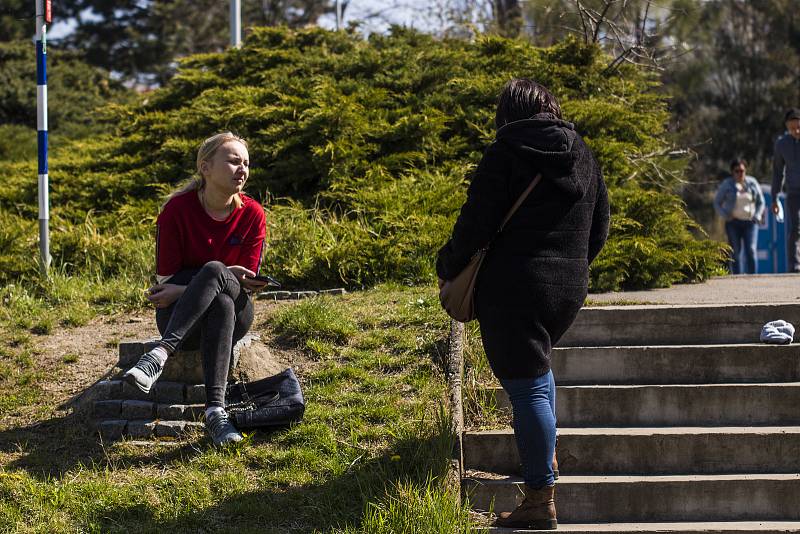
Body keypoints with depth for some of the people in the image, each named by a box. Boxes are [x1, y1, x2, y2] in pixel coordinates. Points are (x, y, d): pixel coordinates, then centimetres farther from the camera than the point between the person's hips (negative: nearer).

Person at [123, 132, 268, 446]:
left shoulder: (252, 215, -4)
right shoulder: (177, 209, -9)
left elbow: (246, 284, -7)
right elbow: (165, 280, -10)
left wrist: (182, 290, -20)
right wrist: (230, 275, -21)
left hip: (233, 316, 1)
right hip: (179, 317, -1)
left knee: (215, 271, -34)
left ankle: (160, 355, -50)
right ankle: (216, 409, -53)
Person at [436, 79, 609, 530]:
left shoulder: (505, 154, -9)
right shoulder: (583, 154, 10)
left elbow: (475, 226, -11)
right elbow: (599, 229, 16)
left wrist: (448, 268, 4)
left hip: (514, 288, -7)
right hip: (570, 288, 7)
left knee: (526, 386, -5)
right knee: (536, 362, 31)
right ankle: (547, 455, 37)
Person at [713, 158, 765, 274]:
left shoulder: (752, 183, 5)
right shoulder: (726, 184, -1)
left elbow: (760, 202, 14)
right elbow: (717, 203, 6)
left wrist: (757, 216, 0)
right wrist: (725, 216, -8)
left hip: (750, 222, 1)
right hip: (733, 223, -1)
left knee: (751, 250, -11)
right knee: (736, 252, -5)